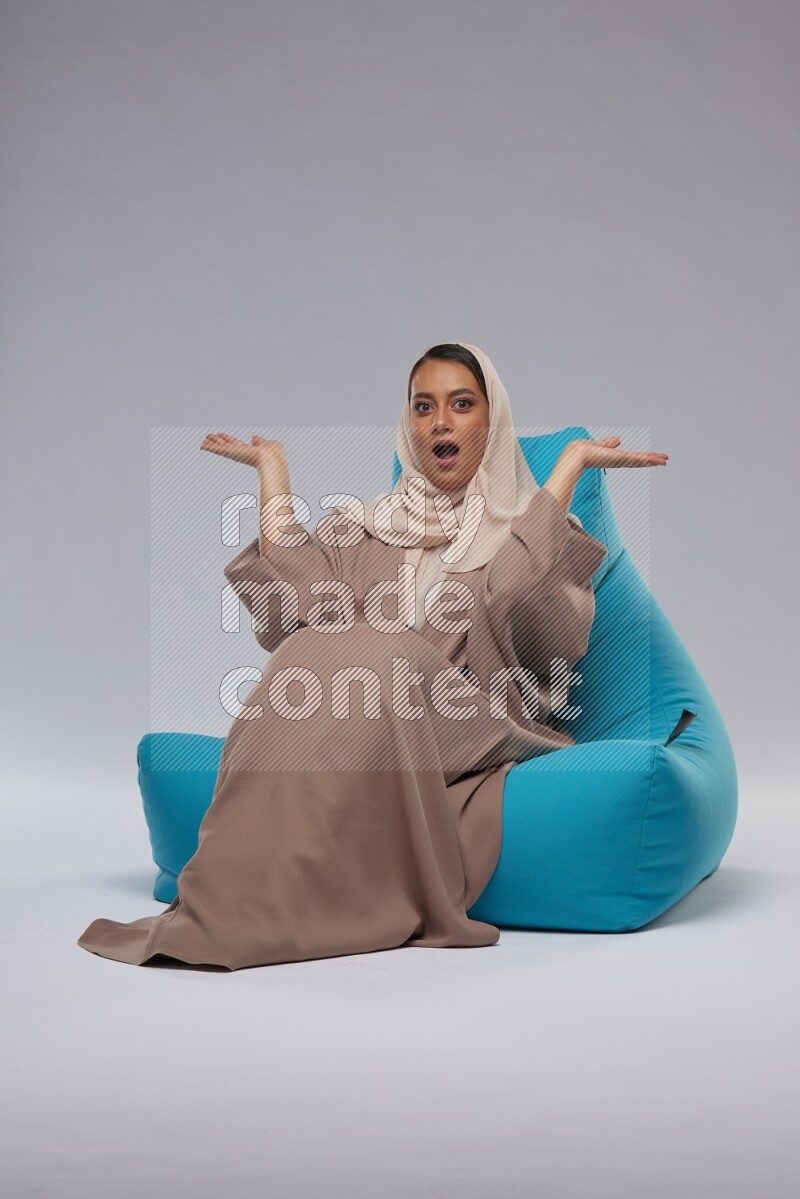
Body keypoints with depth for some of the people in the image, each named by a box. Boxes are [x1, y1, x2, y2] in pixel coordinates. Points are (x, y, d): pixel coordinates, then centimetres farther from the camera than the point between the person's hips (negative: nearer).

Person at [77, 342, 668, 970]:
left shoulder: (534, 533, 15)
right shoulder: (363, 526, 23)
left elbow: (529, 621, -10)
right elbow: (287, 610, 4)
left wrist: (571, 464, -5)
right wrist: (272, 469, 11)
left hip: (475, 740, -2)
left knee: (374, 661, -31)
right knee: (317, 656, -29)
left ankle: (246, 903, -32)